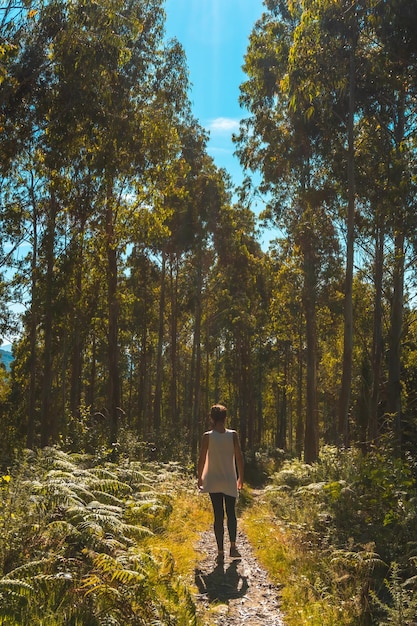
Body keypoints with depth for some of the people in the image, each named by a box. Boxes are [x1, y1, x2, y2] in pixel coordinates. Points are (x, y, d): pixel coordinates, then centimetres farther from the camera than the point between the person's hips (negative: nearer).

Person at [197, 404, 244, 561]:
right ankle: (233, 546, 6)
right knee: (231, 513, 15)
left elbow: (201, 459, -5)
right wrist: (241, 477, 9)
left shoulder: (207, 436, -7)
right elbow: (239, 457, -3)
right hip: (230, 482, 1)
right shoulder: (233, 435, -5)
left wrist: (200, 478, 8)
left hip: (213, 482, 0)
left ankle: (220, 551, 6)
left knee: (218, 516, 5)